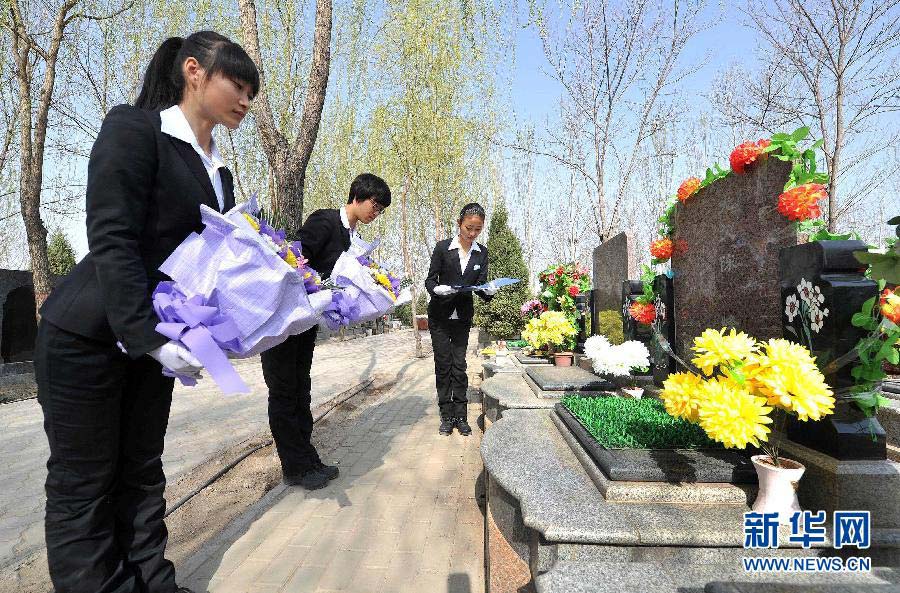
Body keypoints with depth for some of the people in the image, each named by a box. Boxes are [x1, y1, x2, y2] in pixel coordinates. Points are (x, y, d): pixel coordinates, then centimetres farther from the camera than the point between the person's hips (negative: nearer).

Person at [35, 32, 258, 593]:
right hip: (87, 336, -7)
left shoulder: (218, 170, 10)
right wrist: (152, 338, -25)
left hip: (153, 338, 7)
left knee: (142, 471, 14)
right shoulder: (134, 127, -11)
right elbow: (112, 242, -20)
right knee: (85, 482, 6)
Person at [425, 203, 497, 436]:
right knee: (443, 366, 2)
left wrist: (488, 291, -22)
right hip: (440, 316, -2)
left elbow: (481, 285, 1)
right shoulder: (443, 247, -8)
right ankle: (447, 417, 12)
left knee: (459, 366, 3)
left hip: (463, 318, 2)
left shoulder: (481, 252, 2)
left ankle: (461, 417, 12)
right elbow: (430, 280, -5)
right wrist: (437, 289, -27)